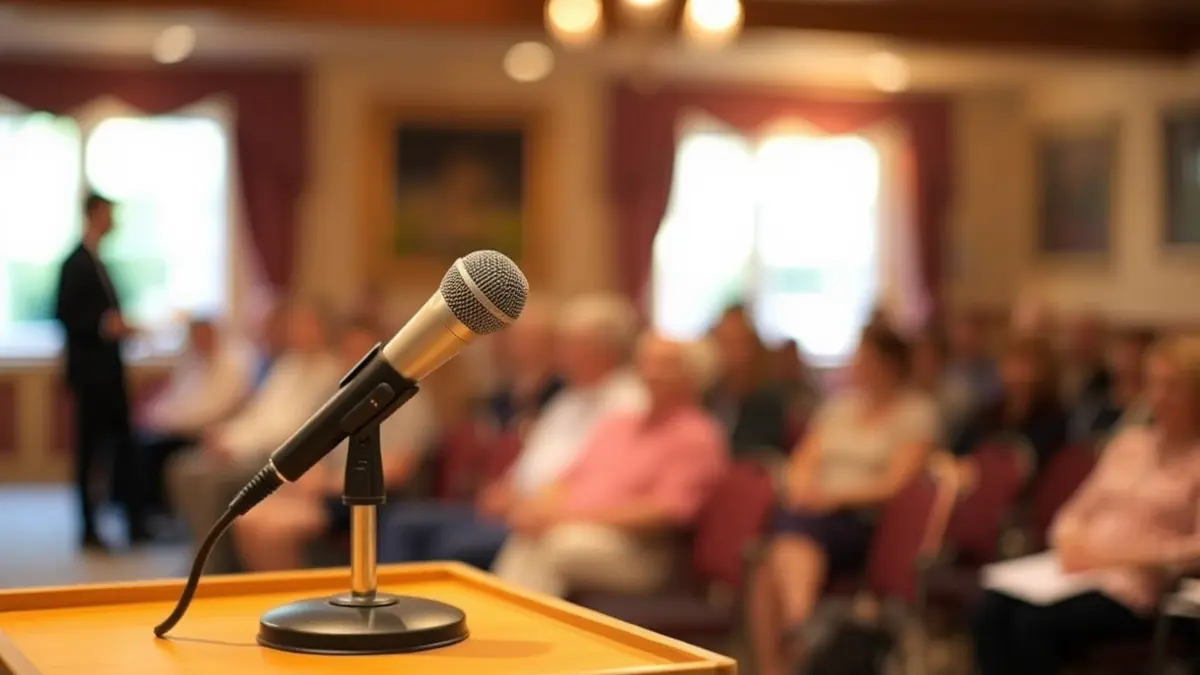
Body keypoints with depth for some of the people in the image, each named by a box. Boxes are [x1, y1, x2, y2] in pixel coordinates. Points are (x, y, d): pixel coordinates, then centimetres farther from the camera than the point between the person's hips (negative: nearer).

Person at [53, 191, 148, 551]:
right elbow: (65, 315, -19)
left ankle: (136, 523, 11)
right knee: (89, 448, -2)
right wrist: (103, 326, -28)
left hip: (108, 370, 9)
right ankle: (88, 529, 4)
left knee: (123, 444, 8)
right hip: (89, 371, -9)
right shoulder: (75, 263, -12)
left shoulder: (96, 262, 15)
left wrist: (119, 327, 3)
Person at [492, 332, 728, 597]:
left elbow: (666, 511, -11)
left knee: (553, 544, -33)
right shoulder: (615, 425, 24)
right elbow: (569, 480, 21)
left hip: (636, 551, -6)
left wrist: (584, 516, -16)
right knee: (527, 542, -27)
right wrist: (541, 507, -3)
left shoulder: (696, 437, 1)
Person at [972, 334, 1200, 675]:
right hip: (1079, 571, 6)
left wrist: (1117, 553, -19)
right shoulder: (1130, 440, 19)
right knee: (989, 611, -24)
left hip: (1135, 587, -5)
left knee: (1037, 624, -32)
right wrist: (1069, 540, -4)